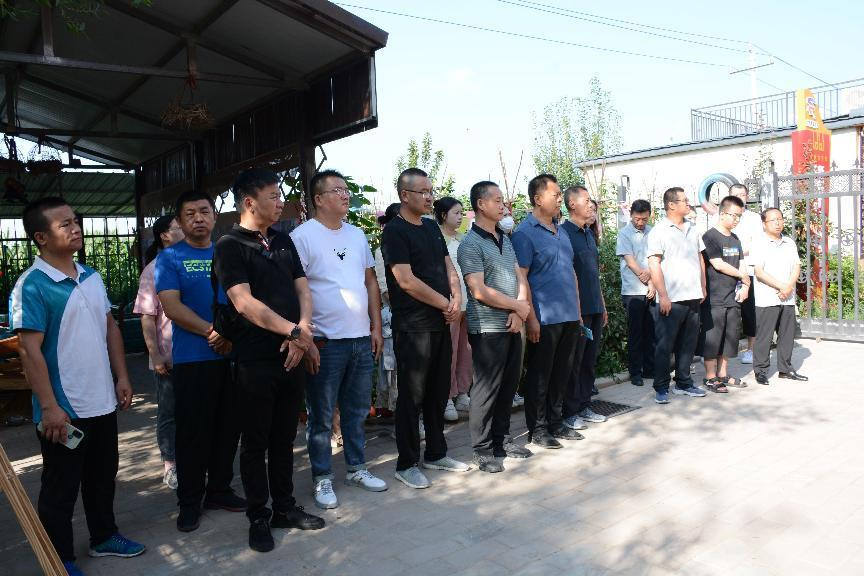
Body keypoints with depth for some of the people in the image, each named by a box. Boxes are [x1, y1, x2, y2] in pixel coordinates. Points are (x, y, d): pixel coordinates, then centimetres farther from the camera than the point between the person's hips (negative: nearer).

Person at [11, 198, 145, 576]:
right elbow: (30, 351, -18)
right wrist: (49, 407, -20)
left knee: (103, 476, 21)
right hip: (64, 409, -7)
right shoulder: (31, 286, -16)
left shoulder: (91, 277, 7)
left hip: (102, 402, 7)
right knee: (61, 488, 9)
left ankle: (104, 536, 39)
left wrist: (122, 377, 9)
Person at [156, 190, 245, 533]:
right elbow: (172, 306, -10)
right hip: (193, 359, -3)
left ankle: (219, 490, 27)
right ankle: (189, 501, 18)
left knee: (228, 427, 10)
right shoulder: (170, 257, 0)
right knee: (192, 431, 3)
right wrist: (212, 332, -16)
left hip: (233, 355, 4)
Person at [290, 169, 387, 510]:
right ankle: (322, 479, 21)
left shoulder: (357, 235, 12)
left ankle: (356, 468, 32)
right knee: (322, 417, 6)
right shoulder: (302, 236, -8)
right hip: (325, 341, -6)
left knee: (357, 411, 17)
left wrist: (376, 327, 10)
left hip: (362, 339, 6)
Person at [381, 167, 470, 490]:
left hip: (440, 323, 8)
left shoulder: (432, 227, 14)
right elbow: (407, 281, -18)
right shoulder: (395, 231, -10)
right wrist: (445, 304, -11)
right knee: (412, 396, 1)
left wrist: (457, 298, -2)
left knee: (439, 392, 15)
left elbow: (448, 267, 16)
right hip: (412, 327, -8)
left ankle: (436, 454, 30)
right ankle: (406, 464, 15)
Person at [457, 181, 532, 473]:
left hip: (512, 326, 7)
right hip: (488, 328, -7)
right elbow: (479, 291, -18)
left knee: (508, 386, 14)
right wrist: (518, 306, -9)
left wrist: (518, 312, -5)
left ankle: (502, 439, 28)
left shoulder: (505, 240, 13)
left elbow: (519, 278, 12)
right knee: (486, 389, 1)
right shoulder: (471, 244, -11)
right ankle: (482, 449, 13)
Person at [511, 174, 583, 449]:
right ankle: (537, 428, 15)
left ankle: (555, 423, 27)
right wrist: (530, 318, -18)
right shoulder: (525, 233, -10)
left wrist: (577, 310, 17)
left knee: (561, 373, 14)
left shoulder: (560, 231, 15)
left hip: (569, 317, 8)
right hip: (544, 319, -8)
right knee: (540, 375, 3)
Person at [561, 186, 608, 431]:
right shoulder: (563, 233, -10)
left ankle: (584, 406, 24)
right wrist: (574, 311, -15)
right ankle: (570, 412, 12)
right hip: (576, 309, -8)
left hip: (594, 309, 8)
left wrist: (602, 306, 19)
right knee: (573, 362, 1)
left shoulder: (589, 233, 16)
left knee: (589, 360, 13)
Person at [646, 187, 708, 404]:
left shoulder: (692, 228, 13)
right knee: (664, 345, 0)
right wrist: (663, 296, -16)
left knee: (688, 344, 13)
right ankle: (661, 388, 9)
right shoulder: (659, 231, -7)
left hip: (693, 297, 6)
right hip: (671, 299, -6)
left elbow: (700, 259, 20)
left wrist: (703, 288, 15)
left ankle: (684, 382, 25)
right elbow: (654, 265, -12)